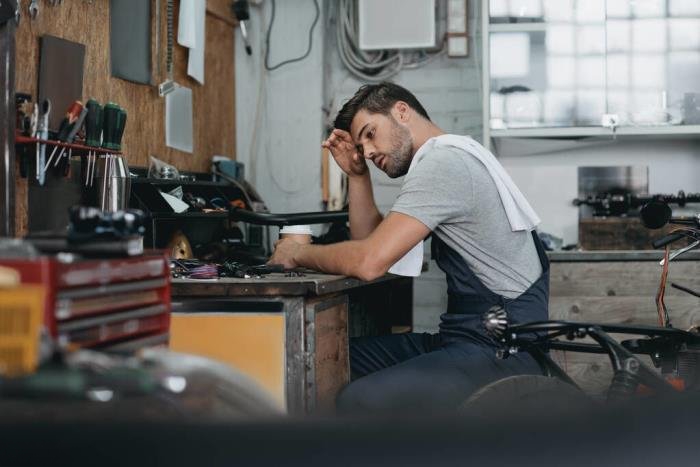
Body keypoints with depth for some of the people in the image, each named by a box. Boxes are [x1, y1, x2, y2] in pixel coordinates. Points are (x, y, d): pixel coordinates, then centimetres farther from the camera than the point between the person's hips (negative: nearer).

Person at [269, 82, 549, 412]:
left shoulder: (443, 162, -14)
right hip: (471, 339, 10)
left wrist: (297, 254, -4)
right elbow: (372, 243, 22)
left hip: (503, 355, -10)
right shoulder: (444, 161, 18)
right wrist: (357, 174, 12)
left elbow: (369, 262, -20)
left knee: (359, 402, -29)